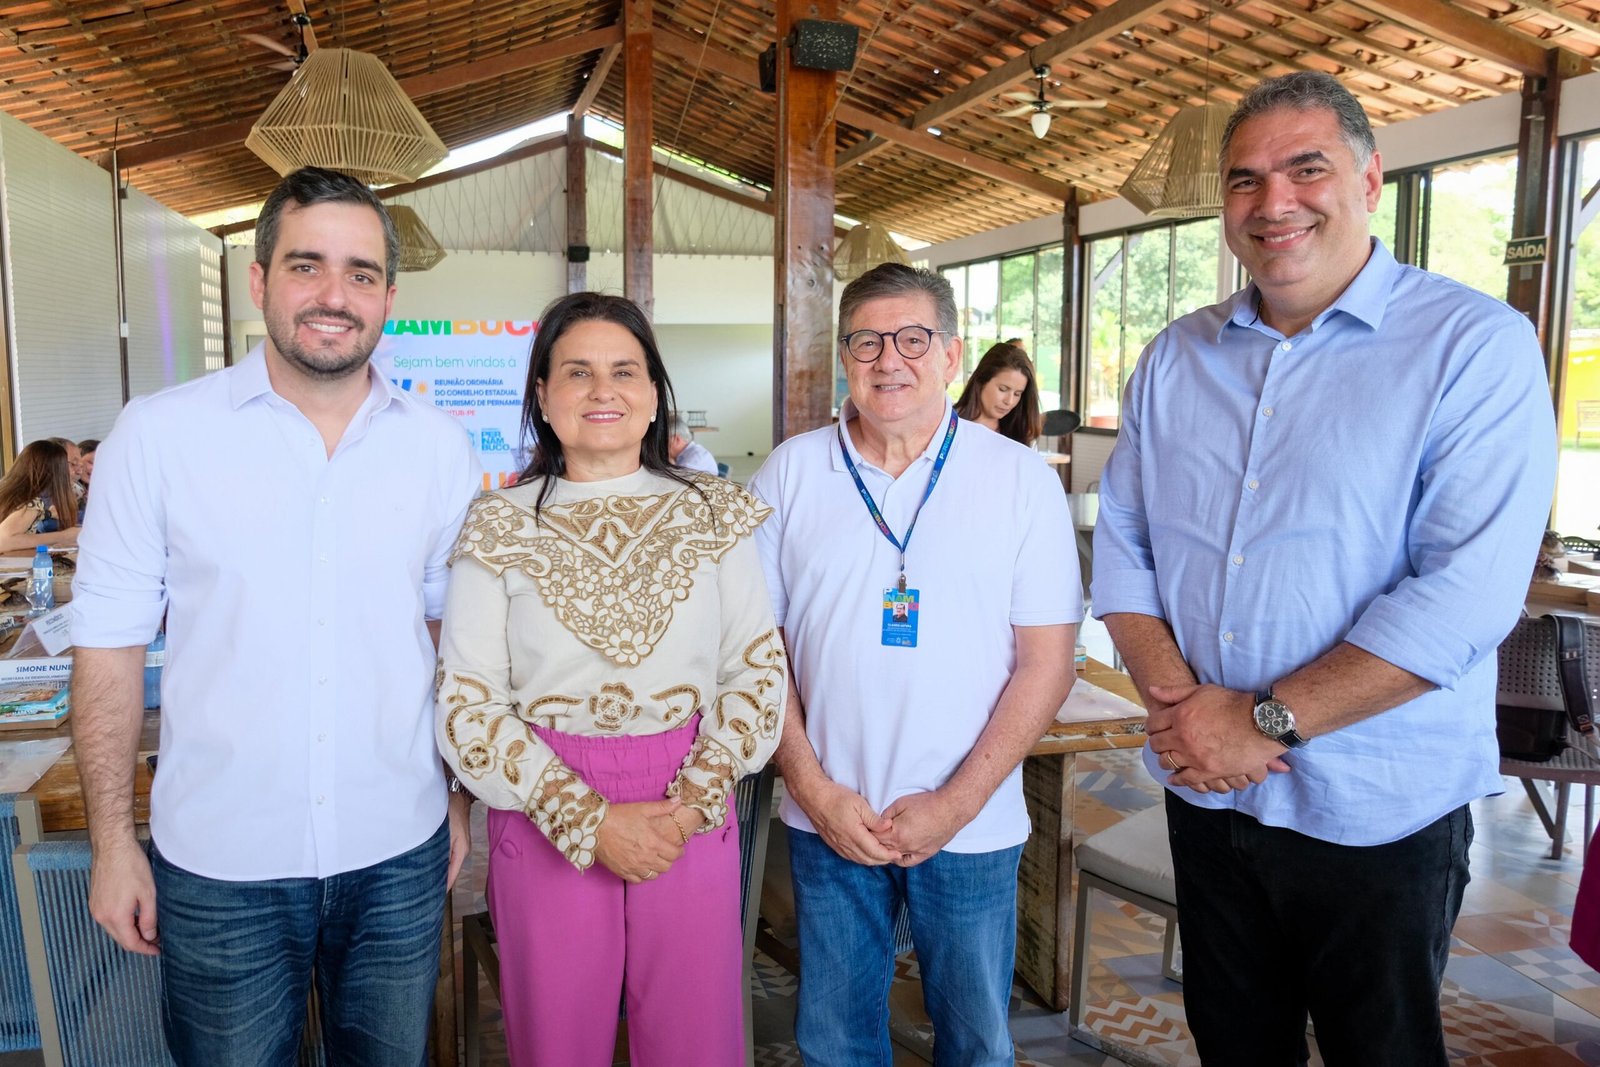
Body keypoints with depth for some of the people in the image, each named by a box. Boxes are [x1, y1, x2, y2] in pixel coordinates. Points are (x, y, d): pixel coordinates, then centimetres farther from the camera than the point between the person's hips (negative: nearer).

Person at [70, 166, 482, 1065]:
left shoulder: (440, 446, -1)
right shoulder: (159, 435, -8)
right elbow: (111, 645, -3)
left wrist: (461, 796, 7)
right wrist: (113, 840, -3)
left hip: (398, 855, 2)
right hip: (220, 863, -1)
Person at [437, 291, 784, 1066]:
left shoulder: (713, 515, 2)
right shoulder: (498, 529, -2)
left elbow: (758, 667, 2)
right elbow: (466, 701, -5)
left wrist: (696, 800, -10)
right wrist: (586, 821, -12)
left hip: (694, 816, 1)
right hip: (546, 823, 0)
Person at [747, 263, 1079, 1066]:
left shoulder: (1022, 480, -5)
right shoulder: (790, 473, -1)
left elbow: (1046, 662, -5)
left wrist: (956, 804, -11)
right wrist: (814, 790, -7)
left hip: (972, 825, -1)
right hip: (828, 820, 1)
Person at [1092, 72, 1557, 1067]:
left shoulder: (1477, 346, -11)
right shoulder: (1176, 359, 5)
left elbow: (1466, 592, -20)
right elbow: (1121, 543, 3)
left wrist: (1265, 722, -20)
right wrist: (1177, 700, -12)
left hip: (1379, 820, -4)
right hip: (1207, 795, 5)